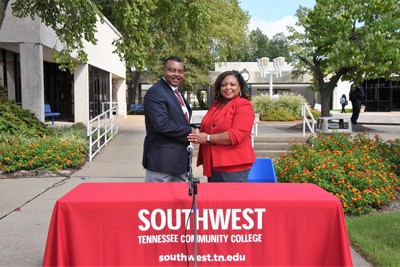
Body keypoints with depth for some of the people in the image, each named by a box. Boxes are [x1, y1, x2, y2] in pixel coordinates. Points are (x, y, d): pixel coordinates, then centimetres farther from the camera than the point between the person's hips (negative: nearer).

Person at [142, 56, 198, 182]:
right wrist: (189, 131, -16)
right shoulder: (154, 93, -15)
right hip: (162, 161, -9)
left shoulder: (178, 92, 16)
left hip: (180, 158, 9)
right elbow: (162, 124, -25)